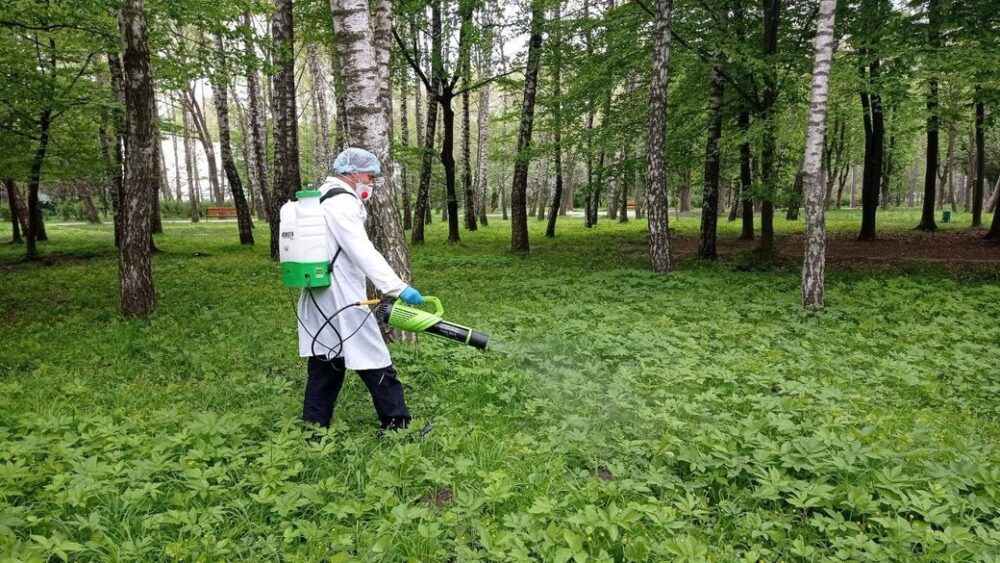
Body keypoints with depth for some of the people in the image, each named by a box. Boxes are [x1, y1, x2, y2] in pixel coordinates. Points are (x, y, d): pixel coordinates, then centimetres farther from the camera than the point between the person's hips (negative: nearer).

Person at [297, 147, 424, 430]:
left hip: (317, 301, 10)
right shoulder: (341, 202, -13)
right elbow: (363, 252, -24)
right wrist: (398, 288, -29)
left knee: (325, 367, 14)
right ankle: (399, 426, 4)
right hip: (341, 302, -10)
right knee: (377, 366, -3)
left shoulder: (320, 200, 20)